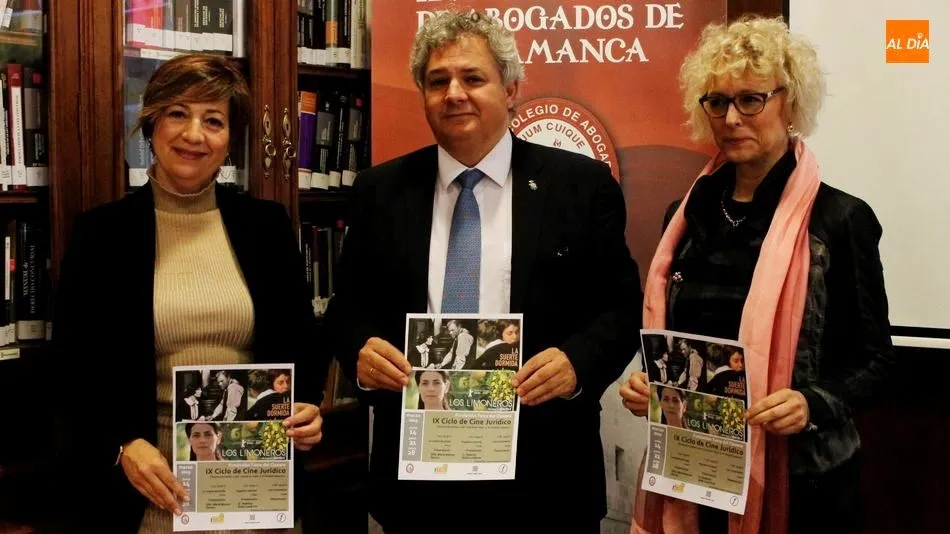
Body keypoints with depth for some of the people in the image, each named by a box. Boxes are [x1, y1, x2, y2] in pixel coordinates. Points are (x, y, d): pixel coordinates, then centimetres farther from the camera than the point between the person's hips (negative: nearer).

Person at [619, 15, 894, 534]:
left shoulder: (840, 219, -8)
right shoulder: (687, 215, 5)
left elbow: (873, 357, -5)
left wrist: (814, 404, -21)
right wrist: (647, 386, -4)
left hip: (799, 477, -4)